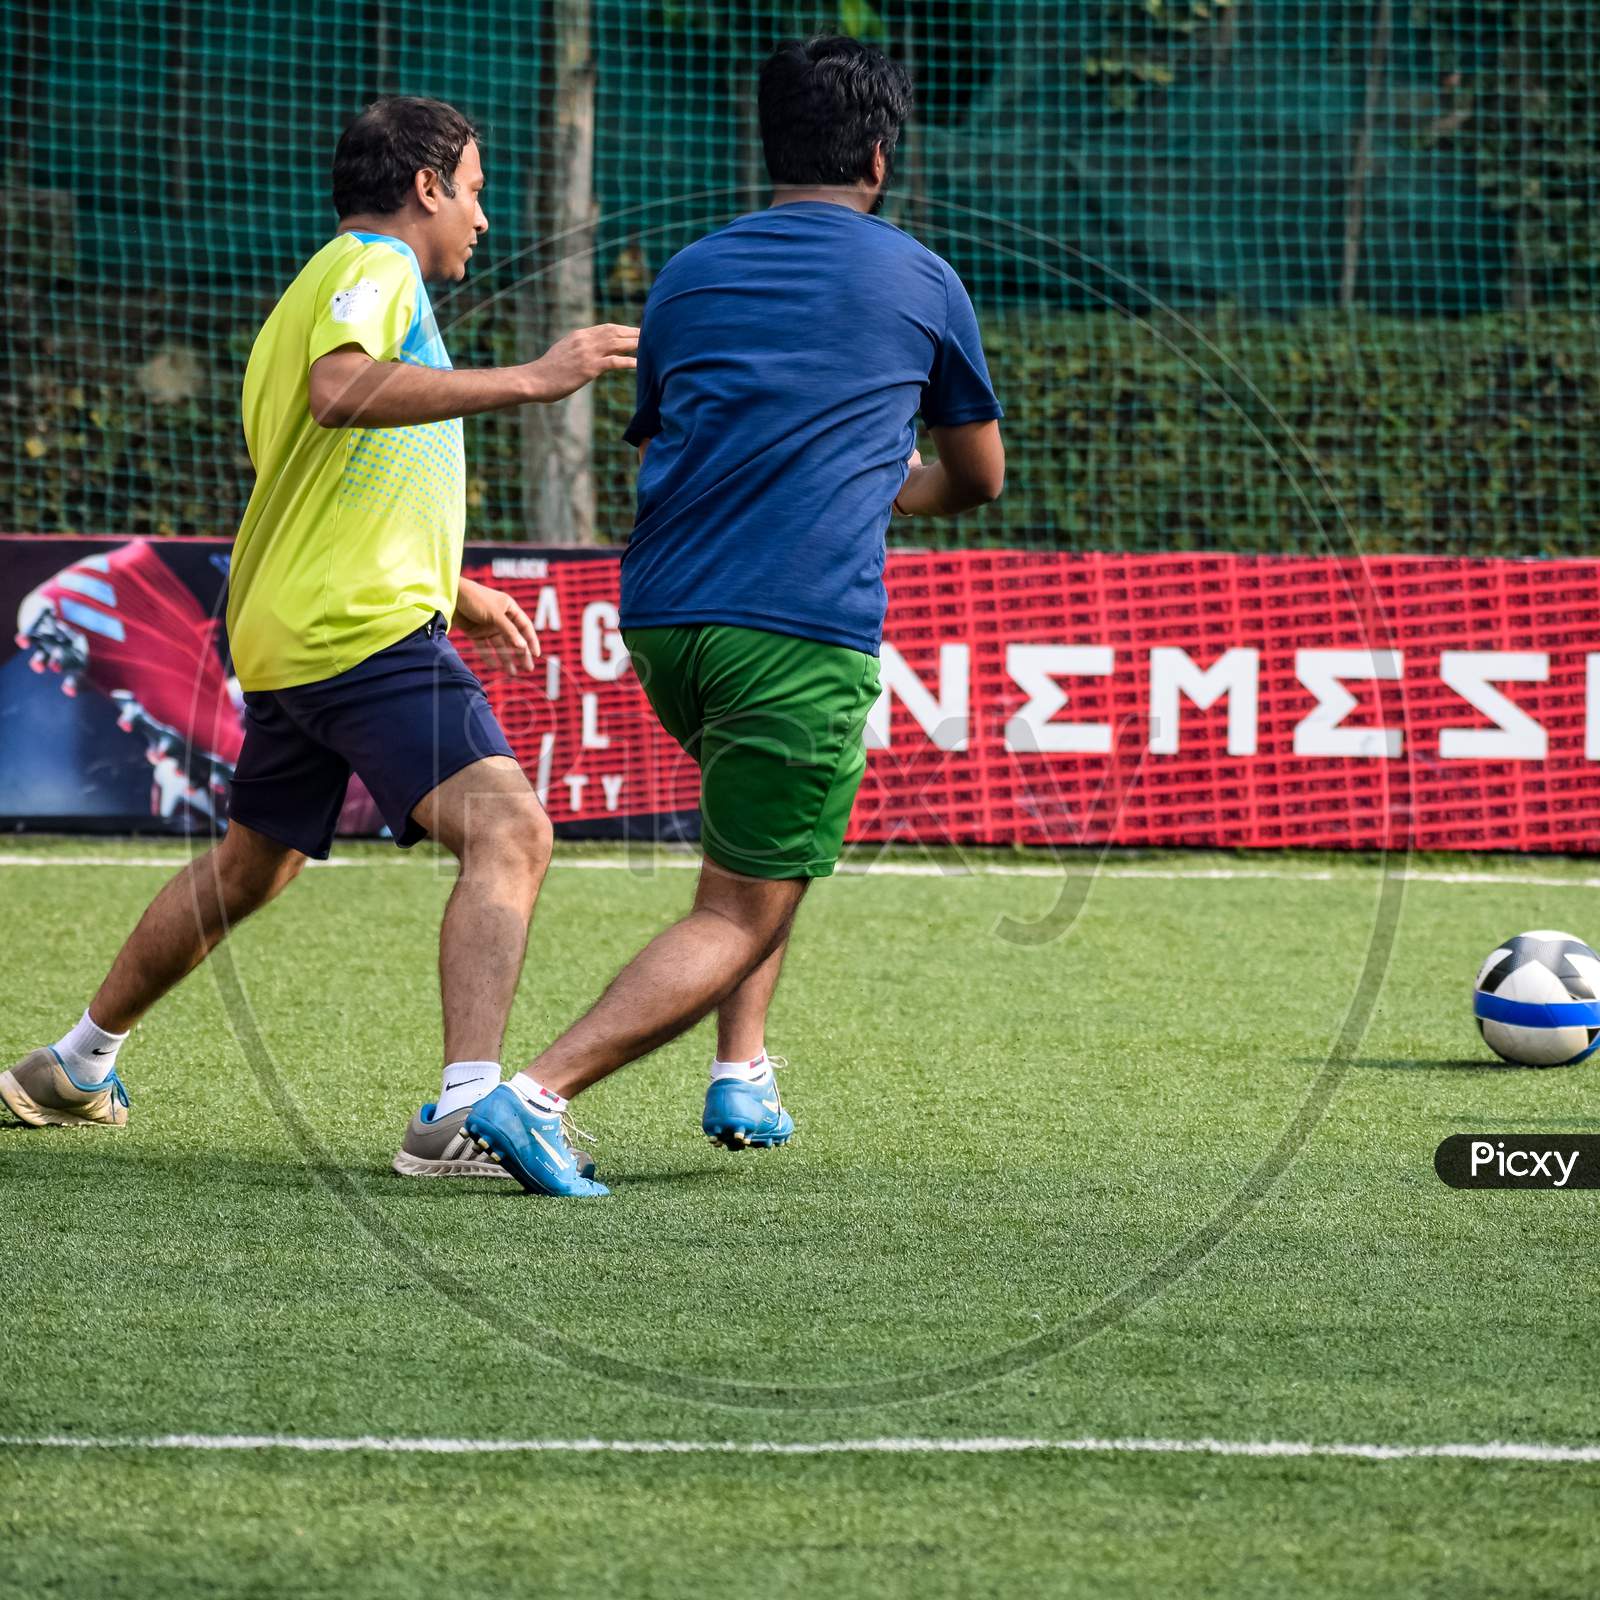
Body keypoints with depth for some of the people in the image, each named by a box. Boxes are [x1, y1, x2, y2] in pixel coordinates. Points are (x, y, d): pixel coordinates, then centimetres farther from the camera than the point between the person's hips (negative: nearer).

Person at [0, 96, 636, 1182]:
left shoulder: (314, 291, 26)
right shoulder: (374, 268, -5)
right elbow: (340, 392, -28)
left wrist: (456, 593, 40)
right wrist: (528, 381, -30)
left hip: (284, 638, 10)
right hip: (371, 632, -10)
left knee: (248, 866, 26)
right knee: (509, 835, -22)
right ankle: (465, 1110, -37)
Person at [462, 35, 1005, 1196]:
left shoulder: (687, 277, 17)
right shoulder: (919, 283, 9)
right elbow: (979, 477, 22)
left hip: (661, 619, 5)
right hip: (804, 630, -5)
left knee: (759, 830, 33)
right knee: (743, 919, -5)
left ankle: (742, 1074, 21)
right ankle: (536, 1095, -22)